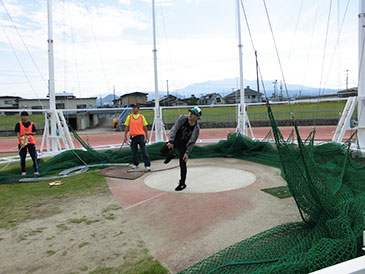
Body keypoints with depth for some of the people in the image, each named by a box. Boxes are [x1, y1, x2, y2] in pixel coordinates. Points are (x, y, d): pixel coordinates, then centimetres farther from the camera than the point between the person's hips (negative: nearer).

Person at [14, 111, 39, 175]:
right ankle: (23, 171, 14)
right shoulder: (19, 124, 2)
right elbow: (18, 133, -2)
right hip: (22, 143, -1)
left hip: (31, 142, 1)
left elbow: (34, 132, 9)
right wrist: (20, 141, -13)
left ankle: (36, 170, 2)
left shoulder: (31, 124, 7)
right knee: (22, 158, 3)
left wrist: (30, 133, -12)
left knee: (34, 156, -3)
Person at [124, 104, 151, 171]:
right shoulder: (129, 117, 7)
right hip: (133, 136, 2)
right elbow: (127, 127, 8)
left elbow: (145, 127, 8)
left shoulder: (141, 117, 5)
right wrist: (125, 137, 2)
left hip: (141, 136, -2)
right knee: (134, 151, 11)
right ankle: (135, 164, 27)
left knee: (144, 151, -5)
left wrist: (147, 137, 6)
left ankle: (147, 165, -3)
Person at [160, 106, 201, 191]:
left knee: (182, 164, -4)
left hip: (183, 145, -3)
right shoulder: (183, 118, -18)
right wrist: (171, 141, -28)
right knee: (163, 151, -12)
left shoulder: (196, 128, -22)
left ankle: (182, 183, 12)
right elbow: (175, 128, -21)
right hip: (175, 140, 3)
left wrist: (187, 153, -24)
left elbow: (192, 142, -19)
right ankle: (171, 155, 25)